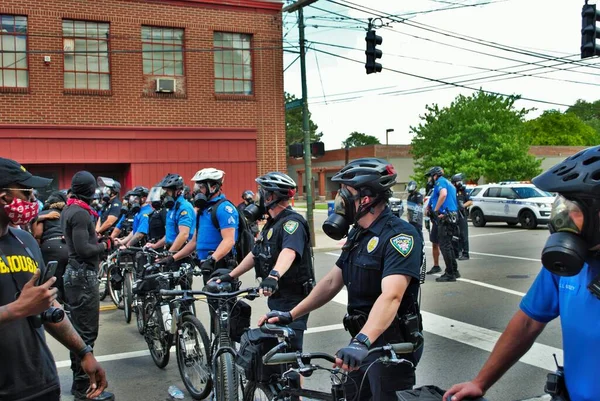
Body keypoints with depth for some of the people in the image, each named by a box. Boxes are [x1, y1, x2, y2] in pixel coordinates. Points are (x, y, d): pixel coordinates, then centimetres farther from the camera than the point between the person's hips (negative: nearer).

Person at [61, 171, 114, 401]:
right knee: (86, 333, -5)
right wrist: (106, 245, -9)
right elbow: (83, 249, -23)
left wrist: (98, 237, 8)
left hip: (75, 274, 11)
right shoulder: (80, 213, -18)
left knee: (78, 330, 16)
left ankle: (79, 381, 26)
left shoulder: (68, 210, 13)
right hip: (84, 276, -11)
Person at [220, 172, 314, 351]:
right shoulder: (272, 223, 14)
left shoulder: (292, 222, -19)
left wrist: (274, 275, -55)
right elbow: (255, 254, 21)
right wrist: (230, 276, 18)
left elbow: (288, 252, -38)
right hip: (276, 297, 10)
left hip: (293, 299, -10)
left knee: (290, 351, -10)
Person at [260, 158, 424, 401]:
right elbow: (332, 282, 11)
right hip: (362, 339, 8)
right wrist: (291, 315, 7)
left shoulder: (399, 235, -21)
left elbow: (391, 296, -34)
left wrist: (362, 341, -46)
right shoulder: (357, 234, 8)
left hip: (392, 347, -8)